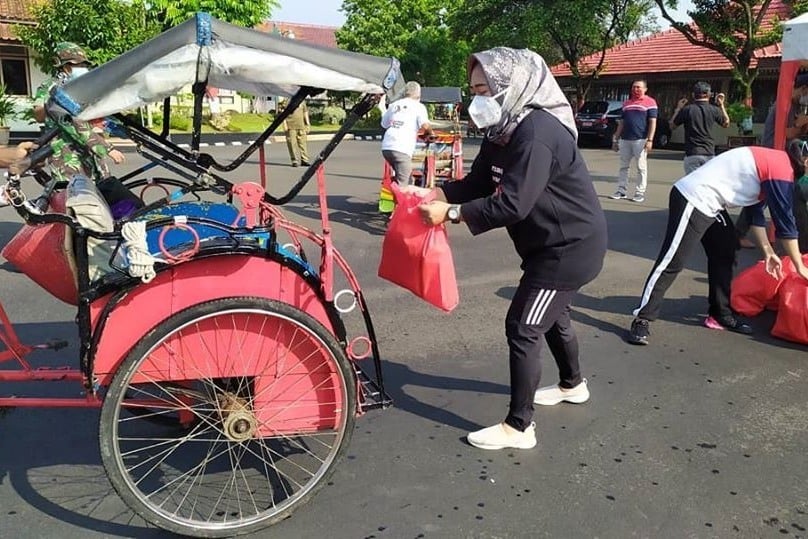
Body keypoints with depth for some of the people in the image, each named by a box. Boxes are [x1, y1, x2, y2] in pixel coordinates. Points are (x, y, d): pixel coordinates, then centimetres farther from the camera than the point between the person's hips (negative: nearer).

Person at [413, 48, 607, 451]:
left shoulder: (536, 133, -26)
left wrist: (451, 213, -28)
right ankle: (573, 385, 49)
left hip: (571, 246, -10)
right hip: (555, 243, 10)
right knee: (551, 315, 25)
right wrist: (434, 194, -9)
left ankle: (519, 427, 4)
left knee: (522, 328, -8)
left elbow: (512, 204, -32)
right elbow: (478, 182, 5)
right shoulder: (504, 131, 5)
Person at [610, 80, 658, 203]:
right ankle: (622, 190, 11)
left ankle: (640, 192, 2)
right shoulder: (626, 103, 18)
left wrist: (650, 140, -13)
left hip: (641, 140, -5)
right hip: (625, 139, 6)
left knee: (641, 167, -2)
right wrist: (615, 139, 15)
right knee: (623, 166, 6)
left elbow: (652, 122, -4)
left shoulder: (650, 102, 1)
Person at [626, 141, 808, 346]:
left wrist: (768, 252, 21)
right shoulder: (782, 170, -12)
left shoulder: (772, 161, 16)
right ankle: (642, 320, -10)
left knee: (724, 256, 16)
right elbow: (785, 223, -9)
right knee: (671, 263, -12)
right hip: (694, 200, -11)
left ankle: (721, 314, 26)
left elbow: (756, 211, 21)